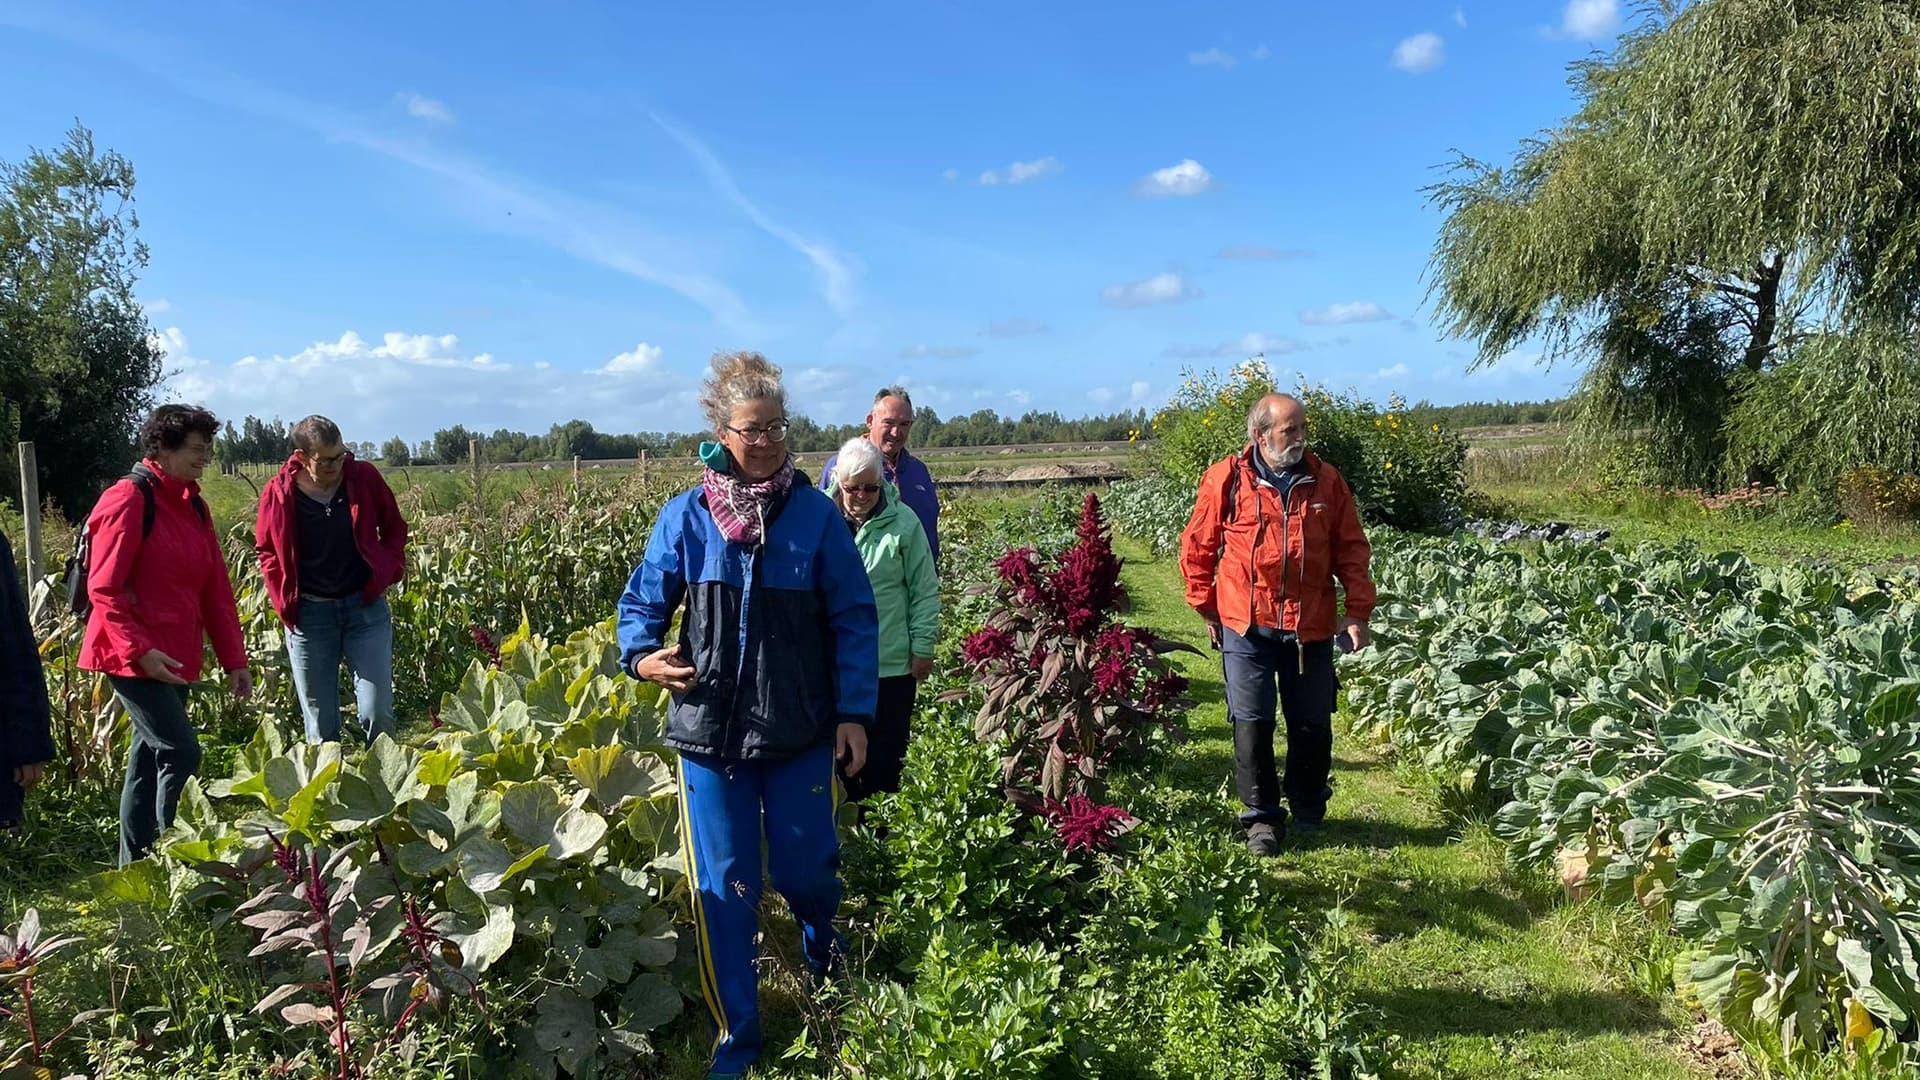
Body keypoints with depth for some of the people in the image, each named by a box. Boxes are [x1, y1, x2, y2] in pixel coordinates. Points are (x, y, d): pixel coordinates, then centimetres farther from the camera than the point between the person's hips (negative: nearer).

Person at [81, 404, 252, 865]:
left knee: (150, 760, 14)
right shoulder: (129, 499, -11)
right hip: (134, 657, -8)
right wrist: (138, 649, -22)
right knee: (181, 753, -14)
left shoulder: (194, 506, 13)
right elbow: (104, 588, -15)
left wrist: (234, 658, 9)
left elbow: (216, 588, 12)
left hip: (175, 659, 8)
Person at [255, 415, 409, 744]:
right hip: (308, 614, 0)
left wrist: (388, 571, -2)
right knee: (320, 727, 7)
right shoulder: (279, 493, -4)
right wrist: (284, 598, -1)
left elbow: (395, 529, 12)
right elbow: (267, 550, 11)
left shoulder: (365, 477, -4)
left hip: (365, 607, 0)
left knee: (378, 713, -5)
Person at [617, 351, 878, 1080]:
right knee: (724, 888, 8)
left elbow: (853, 620, -2)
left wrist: (854, 711, -5)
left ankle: (825, 956, 48)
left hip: (801, 732, -1)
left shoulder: (816, 515, -6)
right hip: (710, 731, 1)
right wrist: (641, 655, -13)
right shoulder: (685, 516, -2)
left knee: (807, 870, 11)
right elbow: (642, 602, 7)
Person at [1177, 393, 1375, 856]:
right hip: (1246, 627, -2)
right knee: (1252, 723, 2)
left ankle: (1309, 812, 32)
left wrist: (1357, 610, 2)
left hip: (1312, 628, 2)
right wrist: (1207, 607, 5)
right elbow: (1197, 548, 3)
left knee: (1312, 724, 11)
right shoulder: (1225, 480, -5)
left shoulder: (1327, 481, 3)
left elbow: (1352, 550, 7)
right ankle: (1262, 817, 16)